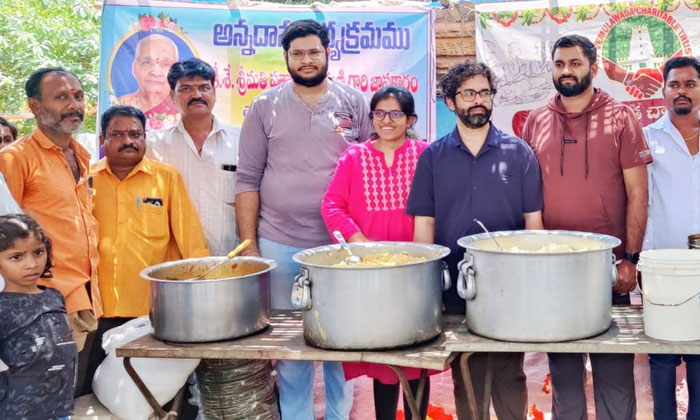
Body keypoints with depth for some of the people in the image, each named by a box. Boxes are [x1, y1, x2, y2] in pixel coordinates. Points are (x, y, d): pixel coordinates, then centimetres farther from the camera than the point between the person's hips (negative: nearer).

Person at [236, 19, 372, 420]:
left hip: (342, 243, 0)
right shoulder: (265, 106, 4)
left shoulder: (354, 102, 4)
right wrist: (249, 244, -2)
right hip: (279, 245, 0)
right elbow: (248, 180, 3)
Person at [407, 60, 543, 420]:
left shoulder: (518, 152, 2)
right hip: (455, 288, 1)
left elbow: (534, 220, 2)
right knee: (466, 381, 12)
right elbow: (424, 224, 3)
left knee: (510, 377, 9)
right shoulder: (433, 157, 3)